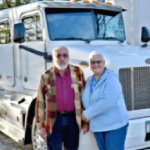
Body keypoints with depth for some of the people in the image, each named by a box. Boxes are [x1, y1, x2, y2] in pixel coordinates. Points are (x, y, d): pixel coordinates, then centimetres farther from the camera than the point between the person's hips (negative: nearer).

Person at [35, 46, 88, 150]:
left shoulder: (78, 73, 2)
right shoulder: (46, 76, 0)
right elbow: (40, 102, 1)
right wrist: (41, 126, -2)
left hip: (73, 118, 1)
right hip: (54, 120, -1)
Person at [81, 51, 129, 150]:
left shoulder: (111, 79, -14)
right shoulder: (89, 80, 10)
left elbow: (107, 102, -25)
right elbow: (85, 100, 12)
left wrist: (88, 113, -17)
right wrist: (86, 116, -6)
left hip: (115, 125, -7)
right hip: (97, 126, 7)